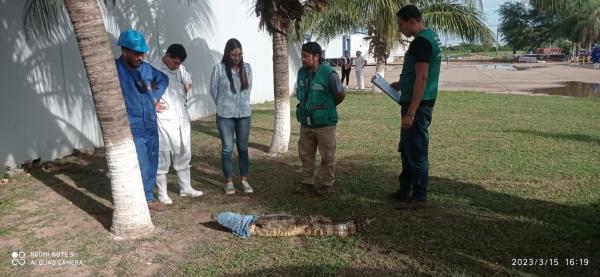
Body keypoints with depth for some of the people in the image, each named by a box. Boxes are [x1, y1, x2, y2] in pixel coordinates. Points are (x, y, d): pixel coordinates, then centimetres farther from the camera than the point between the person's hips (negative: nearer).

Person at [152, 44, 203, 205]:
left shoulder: (180, 68, 6)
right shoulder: (153, 69, -13)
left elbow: (188, 82, 26)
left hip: (181, 118, 6)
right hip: (163, 120, -6)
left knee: (183, 155, 14)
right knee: (162, 157, 2)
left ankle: (186, 188, 27)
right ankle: (162, 193, 14)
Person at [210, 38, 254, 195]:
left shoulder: (247, 67, -2)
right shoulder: (219, 68, -10)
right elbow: (213, 90, 1)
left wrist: (242, 103, 13)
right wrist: (222, 105, 11)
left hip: (244, 114, 2)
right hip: (225, 115, -2)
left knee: (243, 147, 10)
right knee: (227, 148, 5)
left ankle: (244, 180, 20)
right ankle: (229, 182, 17)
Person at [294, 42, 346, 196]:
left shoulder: (328, 73, -17)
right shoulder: (301, 72, 2)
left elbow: (341, 94, -6)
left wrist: (328, 108, 7)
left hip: (324, 123, -6)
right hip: (306, 123, 6)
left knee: (327, 157, 6)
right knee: (305, 155, 13)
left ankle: (327, 184, 19)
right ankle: (307, 182, 26)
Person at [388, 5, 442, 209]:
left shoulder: (421, 41, -18)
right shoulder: (430, 37, 15)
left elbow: (422, 78, -24)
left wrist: (410, 112, -24)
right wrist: (402, 84, 18)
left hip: (417, 104, -11)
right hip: (421, 103, 11)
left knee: (417, 152, -1)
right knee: (407, 149, 18)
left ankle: (419, 197, 10)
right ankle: (405, 190, 30)